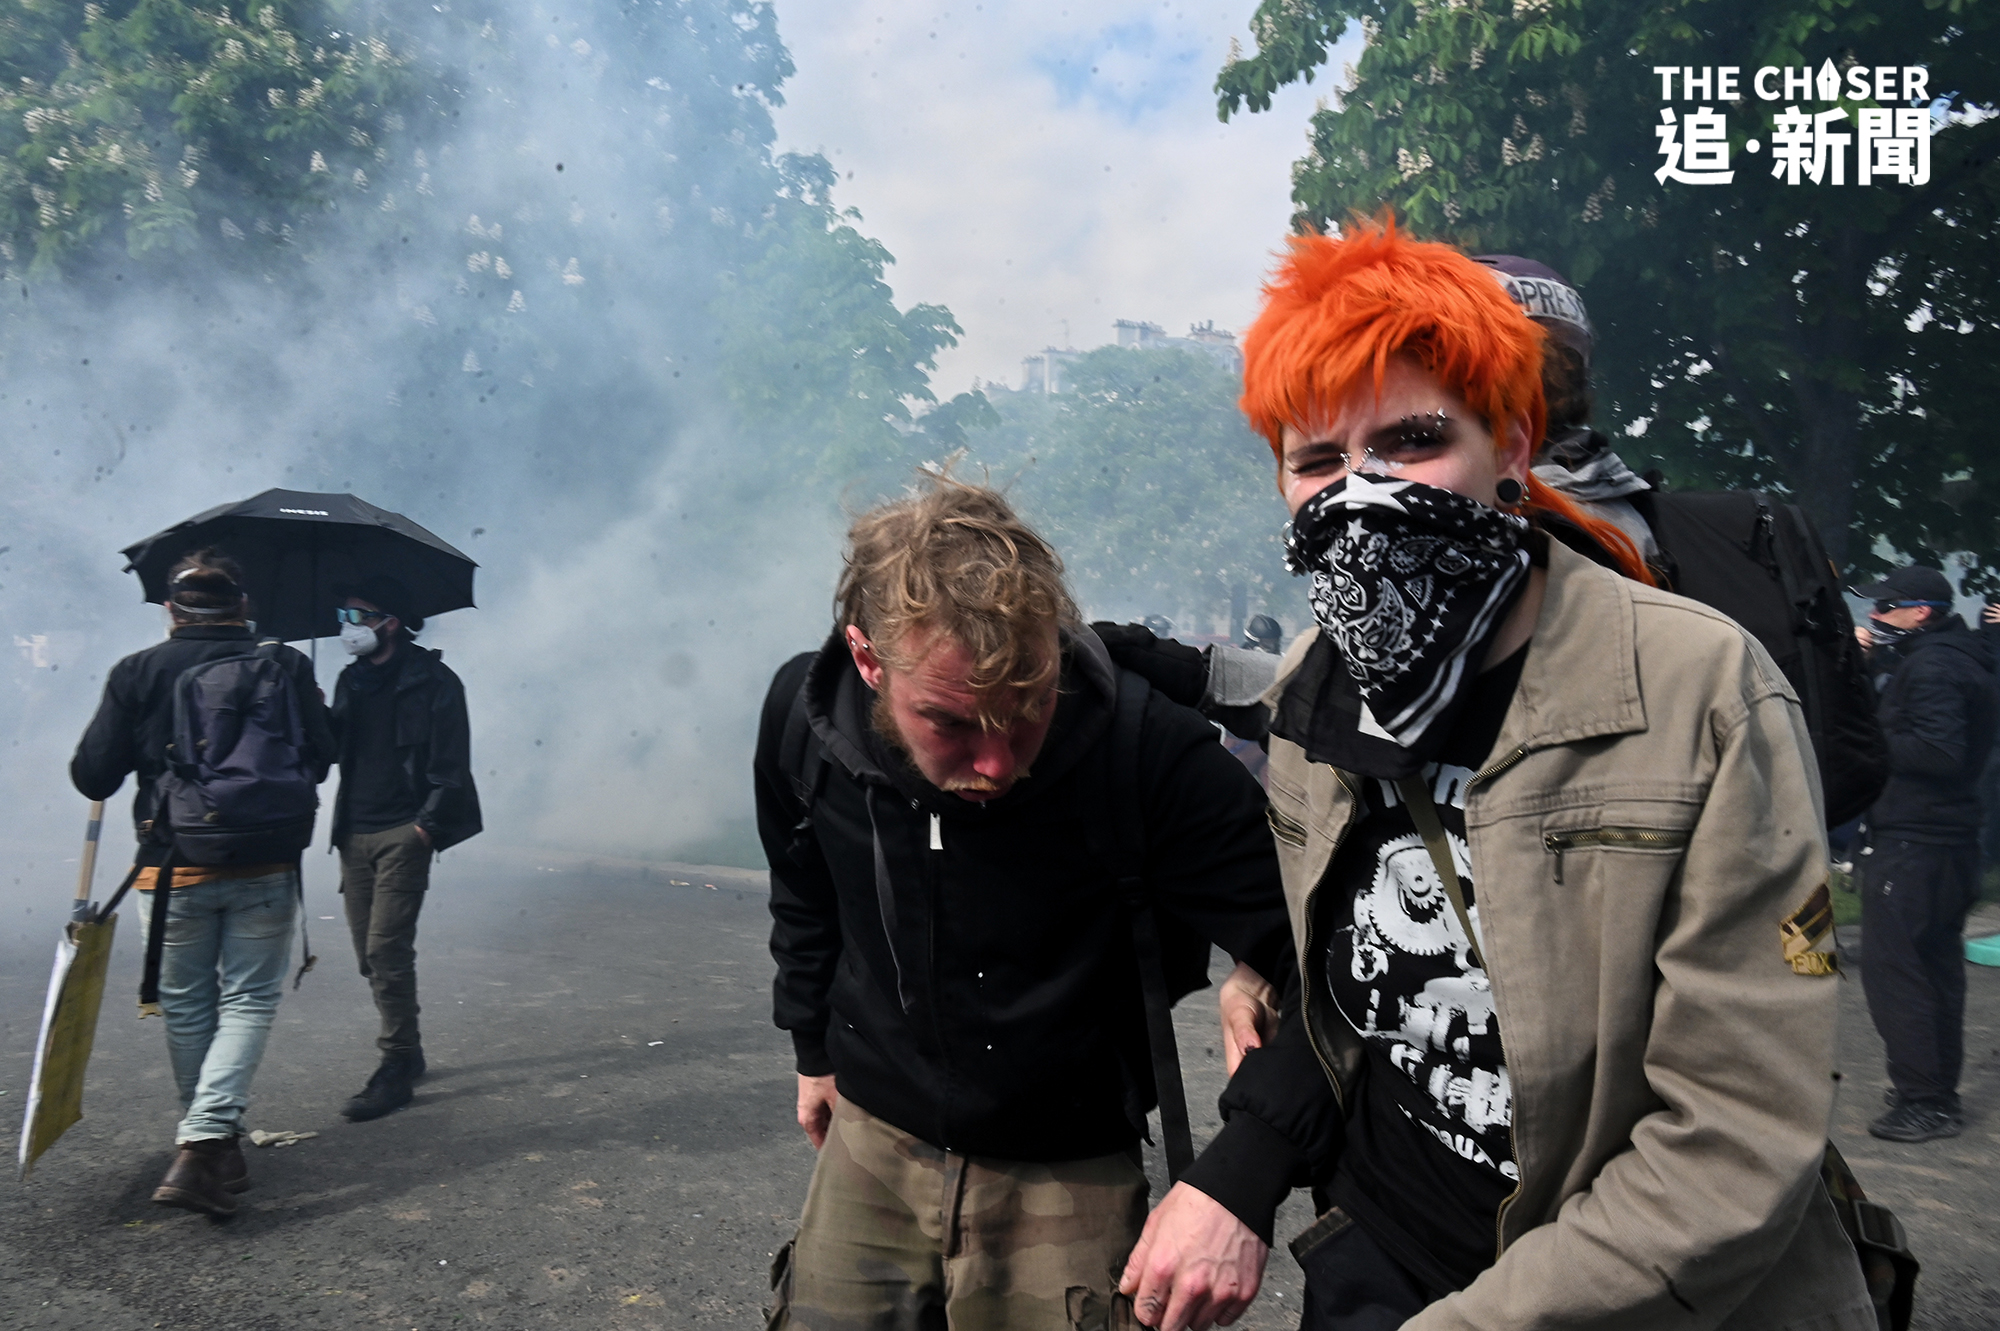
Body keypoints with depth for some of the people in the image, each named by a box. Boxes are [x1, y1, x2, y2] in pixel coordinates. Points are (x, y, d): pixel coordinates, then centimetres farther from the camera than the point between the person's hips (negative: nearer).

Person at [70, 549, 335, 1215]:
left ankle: (206, 1140, 29)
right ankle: (205, 1143, -9)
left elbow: (93, 777, -2)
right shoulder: (287, 666, -2)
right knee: (247, 1003, 6)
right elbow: (318, 761, -2)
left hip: (171, 871, 1)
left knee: (186, 1010, 16)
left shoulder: (136, 672, -2)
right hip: (266, 869, -1)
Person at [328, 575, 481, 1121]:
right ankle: (407, 1051, 24)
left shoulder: (432, 680, -5)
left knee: (387, 948, -10)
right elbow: (334, 748, 17)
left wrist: (428, 823, -15)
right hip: (355, 833, 7)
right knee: (369, 953, 10)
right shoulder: (351, 679, 16)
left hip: (403, 832, -7)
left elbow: (451, 762, -9)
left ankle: (396, 1070, -2)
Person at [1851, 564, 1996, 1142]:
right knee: (1936, 968, 16)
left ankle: (1921, 1100, -3)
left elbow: (1938, 751, -25)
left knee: (1892, 968, -7)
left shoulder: (1929, 667, -16)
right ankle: (1940, 1094, 25)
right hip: (1948, 839, 11)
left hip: (1910, 844, -11)